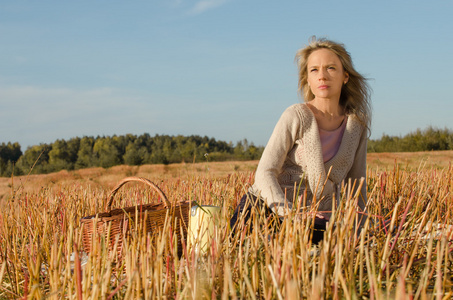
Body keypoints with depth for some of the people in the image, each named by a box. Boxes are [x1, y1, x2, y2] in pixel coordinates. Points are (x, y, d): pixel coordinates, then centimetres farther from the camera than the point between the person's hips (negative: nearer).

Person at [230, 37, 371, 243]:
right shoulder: (296, 116, -8)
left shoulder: (357, 123, 5)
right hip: (269, 208, -5)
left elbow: (356, 184, 15)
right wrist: (290, 215, -25)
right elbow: (264, 173, -12)